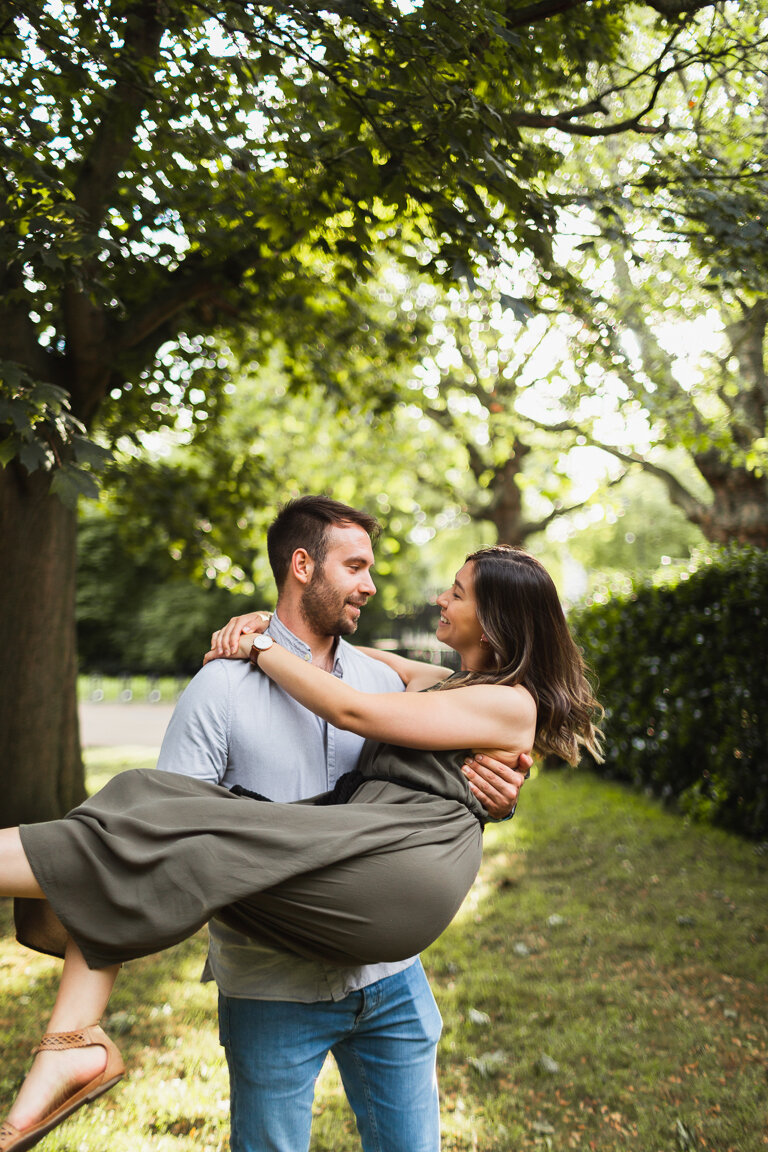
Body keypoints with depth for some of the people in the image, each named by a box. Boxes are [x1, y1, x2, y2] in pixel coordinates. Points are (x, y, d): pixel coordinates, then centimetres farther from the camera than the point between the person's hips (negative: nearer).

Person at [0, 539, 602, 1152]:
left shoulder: (511, 702, 0)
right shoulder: (452, 684, 29)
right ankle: (74, 1039, -21)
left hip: (407, 863, -8)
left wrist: (260, 647, 7)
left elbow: (350, 710, -5)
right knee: (139, 797, -9)